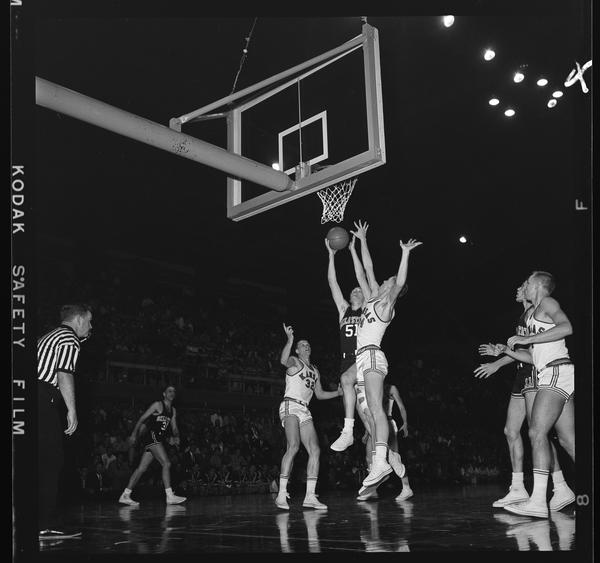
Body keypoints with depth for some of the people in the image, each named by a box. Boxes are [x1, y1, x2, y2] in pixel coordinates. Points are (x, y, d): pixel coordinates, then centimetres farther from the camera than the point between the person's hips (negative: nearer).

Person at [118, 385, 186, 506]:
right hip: (152, 436, -8)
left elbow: (174, 427, 19)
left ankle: (125, 496, 12)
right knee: (166, 464, -16)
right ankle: (170, 496, -17)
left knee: (142, 468, 8)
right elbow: (142, 419, -3)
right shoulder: (158, 405, -3)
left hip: (158, 440, 8)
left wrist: (176, 436, -1)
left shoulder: (173, 411, 19)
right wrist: (134, 434, -9)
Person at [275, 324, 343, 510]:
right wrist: (290, 340, -31)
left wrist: (337, 393, 17)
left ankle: (310, 496, 0)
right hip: (290, 406, -8)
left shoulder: (314, 369, 25)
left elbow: (319, 394, 30)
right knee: (293, 447, -24)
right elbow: (284, 360, -23)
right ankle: (281, 494, -25)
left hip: (305, 411, 8)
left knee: (315, 451, -3)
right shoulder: (294, 362, 4)